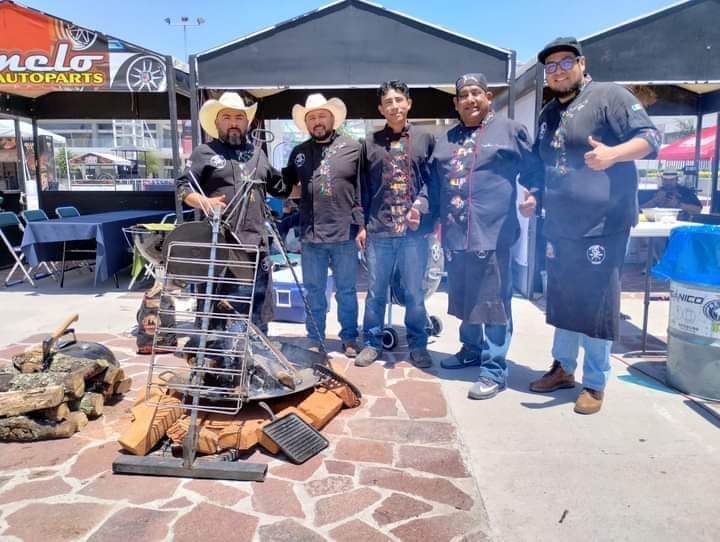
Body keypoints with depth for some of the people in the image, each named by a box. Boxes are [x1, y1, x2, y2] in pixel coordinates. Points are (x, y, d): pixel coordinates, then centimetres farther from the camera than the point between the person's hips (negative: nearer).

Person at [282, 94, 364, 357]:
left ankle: (349, 338, 23)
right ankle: (315, 339, 25)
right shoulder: (299, 152, 11)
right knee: (314, 290, 12)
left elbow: (366, 189, -2)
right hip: (311, 235, 3)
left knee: (346, 290, 8)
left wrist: (363, 225, -7)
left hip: (345, 234, -3)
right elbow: (284, 184, 18)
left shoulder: (353, 147, 0)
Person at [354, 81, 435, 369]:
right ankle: (372, 342, 23)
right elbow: (363, 187, 9)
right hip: (378, 229, 1)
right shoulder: (370, 142, 8)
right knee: (375, 291, 8)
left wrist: (421, 206, -12)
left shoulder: (425, 139, 6)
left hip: (414, 229, -1)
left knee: (415, 292, 8)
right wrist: (362, 224, 6)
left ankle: (418, 345, 22)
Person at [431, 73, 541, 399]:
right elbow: (434, 182, 25)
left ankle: (494, 369, 6)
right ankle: (472, 349, 34)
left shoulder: (510, 130, 5)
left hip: (492, 233, -5)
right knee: (463, 298, 16)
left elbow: (534, 170, 6)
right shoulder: (445, 140, 19)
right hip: (455, 235, 6)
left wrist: (532, 195, -10)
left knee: (492, 301, -3)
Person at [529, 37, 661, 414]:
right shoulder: (548, 114, 17)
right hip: (559, 226, 7)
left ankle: (595, 383, 12)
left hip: (602, 224, -7)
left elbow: (650, 138, -13)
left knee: (596, 303, -1)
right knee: (562, 298, 14)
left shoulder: (609, 96, -5)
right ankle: (562, 368, 29)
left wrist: (612, 154, -31)